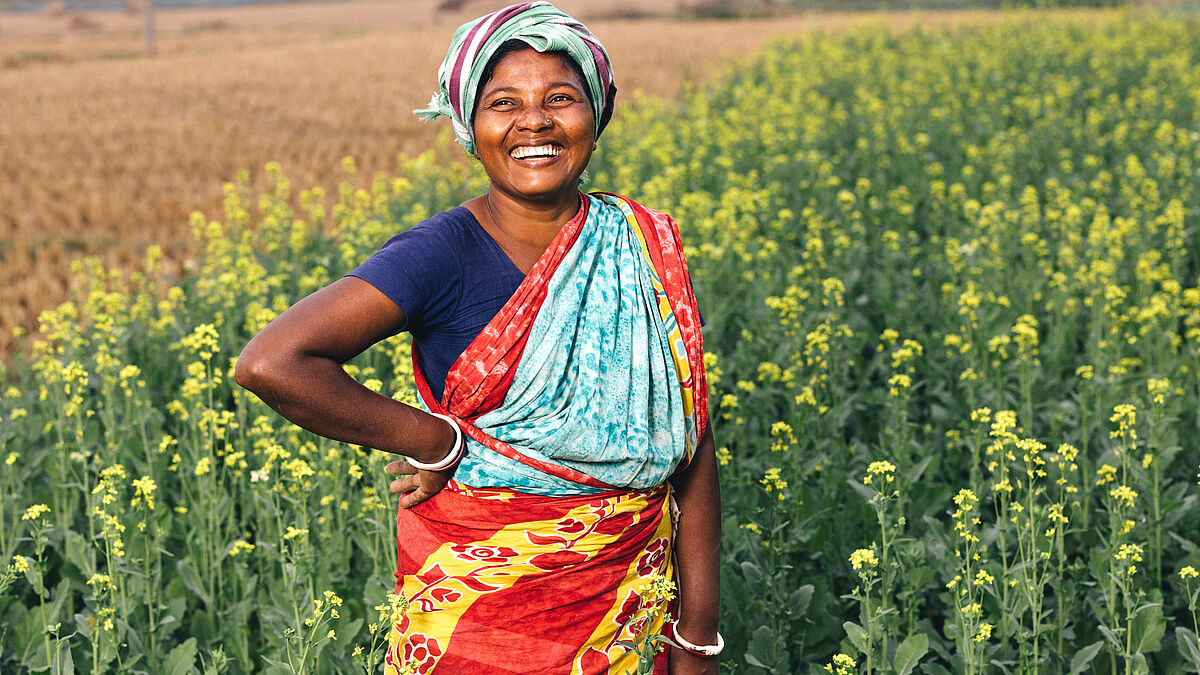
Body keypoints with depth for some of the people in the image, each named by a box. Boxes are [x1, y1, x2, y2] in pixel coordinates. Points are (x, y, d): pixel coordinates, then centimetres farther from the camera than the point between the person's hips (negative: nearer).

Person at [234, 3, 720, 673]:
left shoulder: (646, 251, -1)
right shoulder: (444, 257, -15)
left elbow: (693, 447, 0)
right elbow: (271, 363, -25)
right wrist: (436, 440, -19)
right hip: (480, 607, -4)